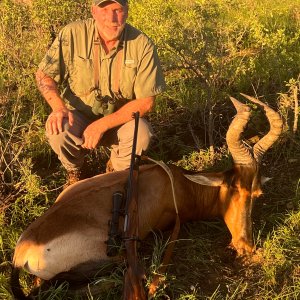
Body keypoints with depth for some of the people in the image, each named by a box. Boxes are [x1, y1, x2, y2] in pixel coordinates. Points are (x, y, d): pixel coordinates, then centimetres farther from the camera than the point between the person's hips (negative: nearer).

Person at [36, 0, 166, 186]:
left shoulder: (142, 45, -16)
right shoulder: (72, 34, -16)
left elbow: (146, 102, -16)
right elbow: (44, 74, -5)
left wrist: (102, 125, -25)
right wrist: (59, 107, -26)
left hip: (120, 119, 0)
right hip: (78, 115, 0)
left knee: (141, 134, -30)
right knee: (58, 131, -31)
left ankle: (118, 170, 6)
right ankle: (75, 170, 6)